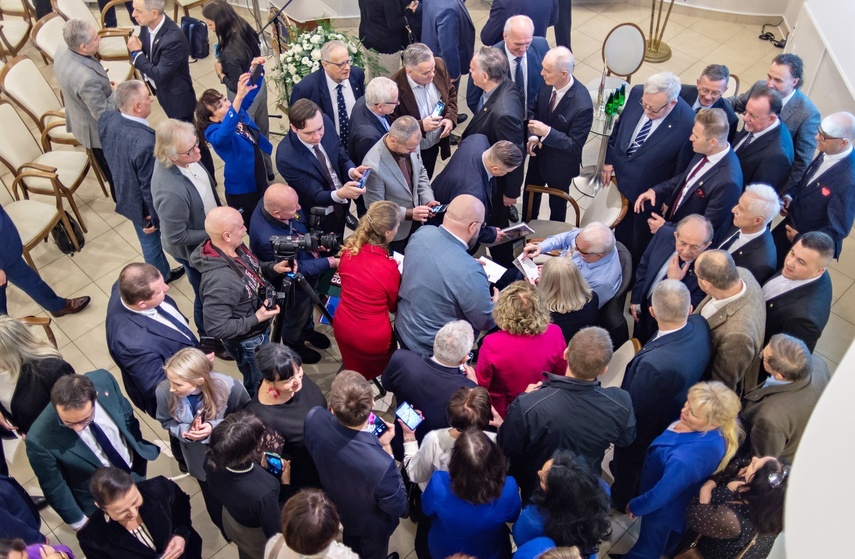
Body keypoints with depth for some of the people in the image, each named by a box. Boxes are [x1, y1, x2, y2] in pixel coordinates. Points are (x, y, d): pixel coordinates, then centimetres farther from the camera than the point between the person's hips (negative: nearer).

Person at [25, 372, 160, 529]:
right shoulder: (40, 439, -36)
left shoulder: (103, 380, -29)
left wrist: (140, 449, 5)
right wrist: (78, 521, -5)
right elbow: (53, 487, -18)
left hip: (136, 469, 3)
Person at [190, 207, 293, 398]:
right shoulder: (219, 280, -41)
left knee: (264, 376, 34)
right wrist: (256, 319, -28)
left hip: (260, 329, 8)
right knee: (257, 386, 21)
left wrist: (273, 268, -13)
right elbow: (216, 328, -33)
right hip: (248, 341, -8)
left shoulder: (236, 247, -15)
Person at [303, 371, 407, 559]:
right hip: (370, 523, -4)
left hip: (335, 506, 4)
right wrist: (386, 447, -26)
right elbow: (397, 508, -26)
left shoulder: (314, 418, -35)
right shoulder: (381, 464, -49)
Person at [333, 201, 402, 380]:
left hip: (342, 329, 5)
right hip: (372, 339, -5)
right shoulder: (389, 268, -26)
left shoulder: (348, 250, -13)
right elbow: (394, 306, -7)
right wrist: (399, 273, 3)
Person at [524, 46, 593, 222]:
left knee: (557, 204, 22)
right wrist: (532, 136, -17)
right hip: (538, 154, 6)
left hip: (560, 164, -5)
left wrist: (547, 132, -36)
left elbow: (575, 145, -26)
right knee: (530, 195, 29)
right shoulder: (547, 83, -19)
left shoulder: (582, 106, -36)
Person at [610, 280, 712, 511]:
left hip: (645, 432, -6)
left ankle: (621, 501, 58)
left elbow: (632, 412, -27)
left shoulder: (653, 364, -48)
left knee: (628, 464, 29)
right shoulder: (700, 325, -29)